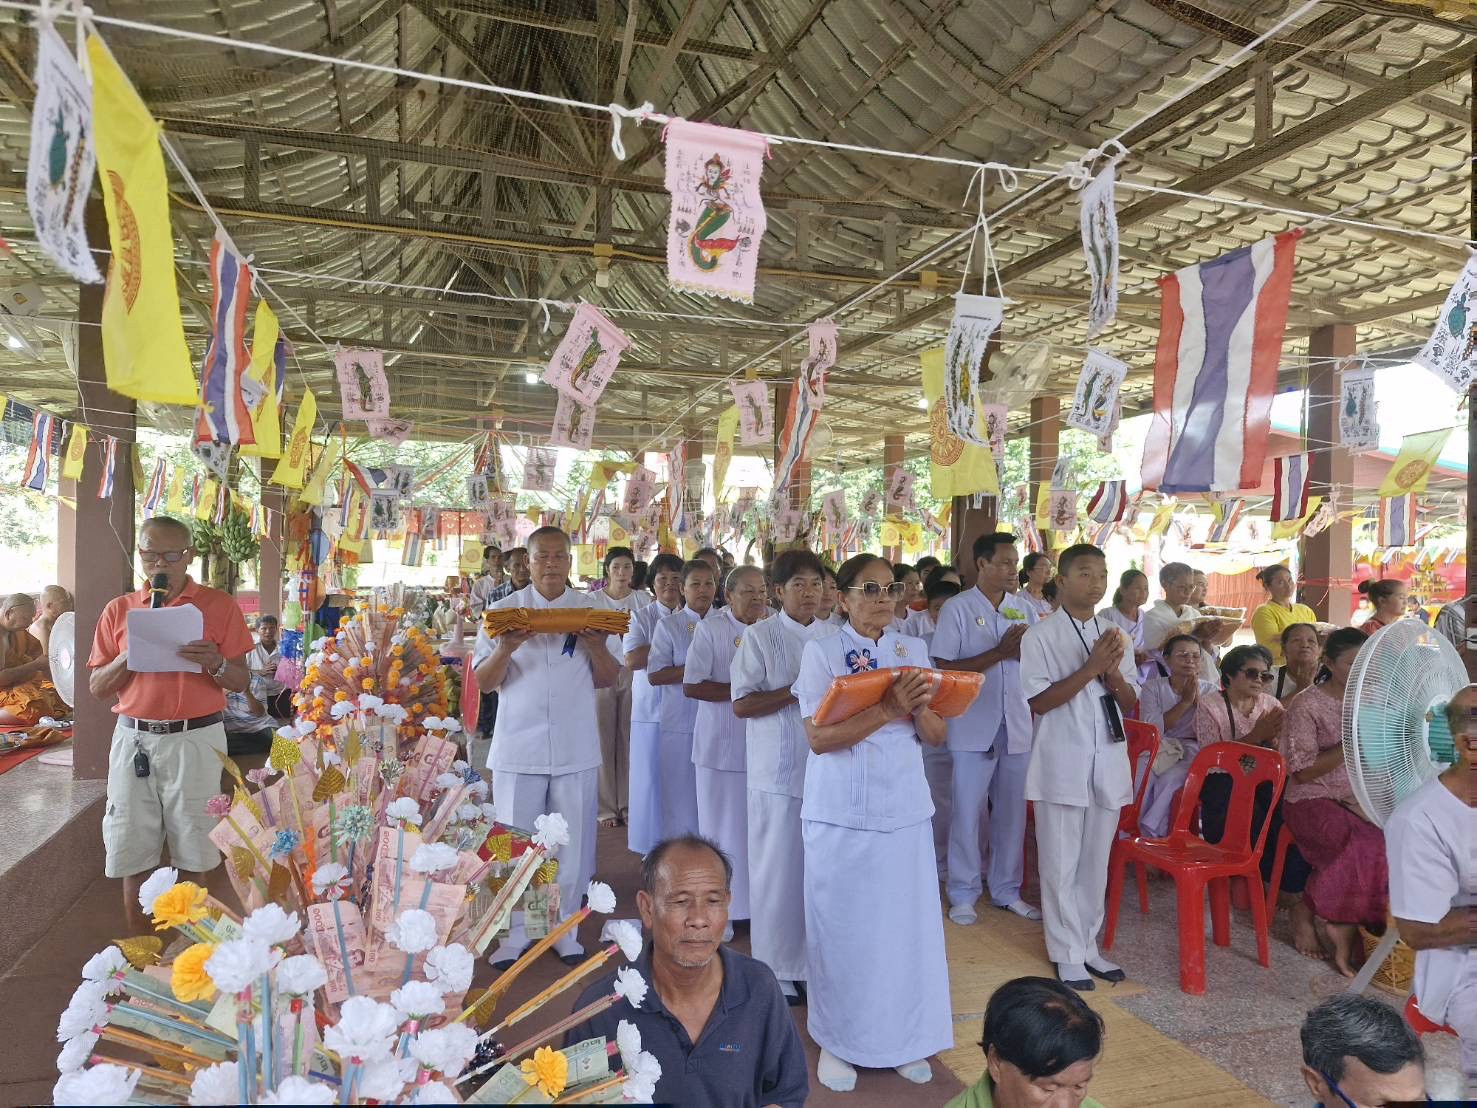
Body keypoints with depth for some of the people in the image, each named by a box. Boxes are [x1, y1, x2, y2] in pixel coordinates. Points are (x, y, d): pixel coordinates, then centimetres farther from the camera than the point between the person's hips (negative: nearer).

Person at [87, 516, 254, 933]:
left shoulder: (219, 605, 1)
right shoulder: (119, 610, 8)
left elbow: (241, 681, 1)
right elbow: (97, 687, 9)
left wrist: (215, 664, -19)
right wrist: (128, 656, -9)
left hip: (196, 738, -2)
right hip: (134, 738, 2)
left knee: (193, 856, 5)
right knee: (133, 856, 6)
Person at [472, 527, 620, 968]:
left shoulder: (591, 610, 6)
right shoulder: (504, 610, 3)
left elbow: (607, 680, 7)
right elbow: (484, 682, 1)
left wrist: (595, 647, -12)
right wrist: (504, 650, -18)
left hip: (576, 749, 1)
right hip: (518, 747, -1)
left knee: (573, 845, 7)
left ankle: (564, 928, 22)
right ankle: (514, 933, 20)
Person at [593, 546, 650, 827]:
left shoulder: (643, 599, 6)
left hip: (633, 674, 1)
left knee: (629, 739, 3)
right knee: (604, 740, 0)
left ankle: (628, 804, 15)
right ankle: (607, 807, 10)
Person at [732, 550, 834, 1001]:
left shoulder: (834, 637, 8)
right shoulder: (760, 636, -4)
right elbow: (742, 704, -9)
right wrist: (795, 692, -18)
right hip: (778, 770, -4)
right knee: (777, 869, 4)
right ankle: (775, 969, 18)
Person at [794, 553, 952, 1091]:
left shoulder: (913, 651, 6)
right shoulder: (821, 651, -7)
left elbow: (937, 737, 5)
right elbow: (819, 737, -16)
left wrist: (919, 708, -16)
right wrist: (888, 709, -24)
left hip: (905, 809, 4)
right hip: (842, 813, -3)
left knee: (906, 921, 9)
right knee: (843, 925, 6)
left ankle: (905, 1038, 26)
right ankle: (838, 1041, 23)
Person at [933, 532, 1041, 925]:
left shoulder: (1024, 609, 8)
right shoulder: (957, 609, -6)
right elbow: (946, 669, -12)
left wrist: (1024, 650, -11)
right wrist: (1000, 652, -17)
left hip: (1017, 726, 5)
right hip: (973, 728, -4)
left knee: (1012, 811, 12)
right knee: (967, 811, 4)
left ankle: (1006, 890, 27)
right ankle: (963, 893, 17)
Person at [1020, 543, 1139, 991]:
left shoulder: (1114, 634, 10)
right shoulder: (1041, 636, -7)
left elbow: (1130, 705, 11)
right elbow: (1038, 702, -13)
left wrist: (1113, 673, -10)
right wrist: (1090, 669, -19)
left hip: (1109, 760, 5)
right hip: (1062, 763, -5)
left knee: (1096, 860, 14)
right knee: (1061, 863, 4)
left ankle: (1089, 945, 27)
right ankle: (1067, 954, 17)